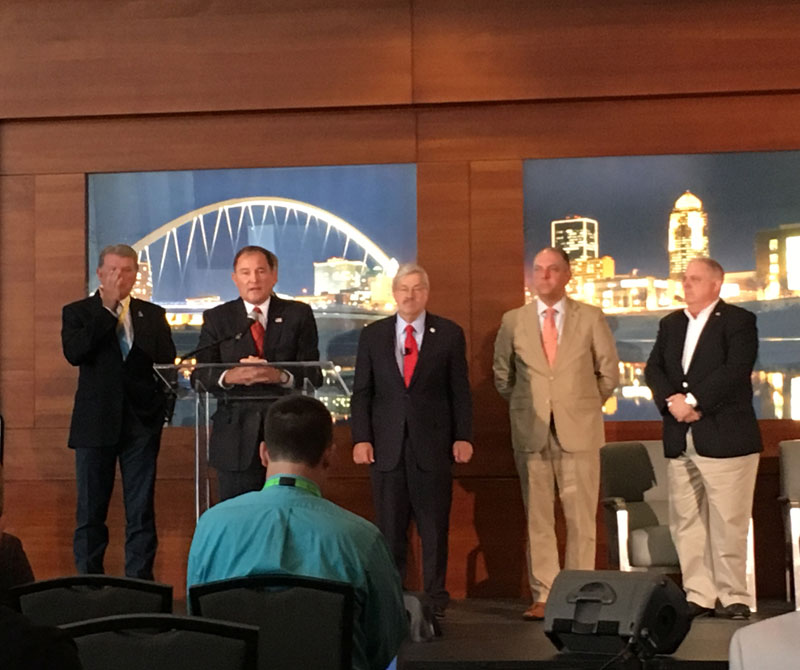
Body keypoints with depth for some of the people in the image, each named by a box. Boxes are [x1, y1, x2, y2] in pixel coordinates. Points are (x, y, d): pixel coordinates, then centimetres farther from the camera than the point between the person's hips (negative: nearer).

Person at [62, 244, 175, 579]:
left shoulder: (151, 314, 10)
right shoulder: (77, 312, 5)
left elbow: (167, 358, 1)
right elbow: (73, 352, -14)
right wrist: (108, 309, -13)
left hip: (141, 420, 1)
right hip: (96, 422, -1)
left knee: (141, 510, 3)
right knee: (91, 510, 5)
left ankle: (141, 581, 10)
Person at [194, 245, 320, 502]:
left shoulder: (299, 315, 7)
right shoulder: (216, 319, 9)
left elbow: (313, 374, -2)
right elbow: (201, 375, 1)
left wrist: (281, 376, -22)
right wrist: (228, 377, -20)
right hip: (236, 434, 0)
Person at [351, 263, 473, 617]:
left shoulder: (449, 334, 5)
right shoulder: (373, 335, 8)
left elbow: (460, 390, 4)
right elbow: (362, 392, 6)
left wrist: (463, 437, -2)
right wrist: (361, 438, -3)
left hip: (432, 444, -1)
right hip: (386, 445, 1)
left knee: (434, 528, 4)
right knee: (390, 529, 5)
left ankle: (435, 599, 14)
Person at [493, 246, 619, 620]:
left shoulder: (591, 318, 4)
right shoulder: (513, 321, 7)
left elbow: (609, 371, 10)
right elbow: (502, 374, 16)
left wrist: (585, 406, 10)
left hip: (579, 430, -1)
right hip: (531, 432, 1)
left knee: (581, 517, 1)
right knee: (537, 518, 2)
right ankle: (543, 596, 8)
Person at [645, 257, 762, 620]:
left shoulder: (738, 321, -1)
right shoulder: (670, 323, 17)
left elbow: (734, 370, -15)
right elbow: (653, 369, 8)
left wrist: (692, 400, -17)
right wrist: (672, 401, -10)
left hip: (725, 437, -6)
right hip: (679, 439, 6)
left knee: (728, 523, -2)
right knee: (685, 522, 7)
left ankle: (732, 597, 8)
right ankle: (699, 595, 15)